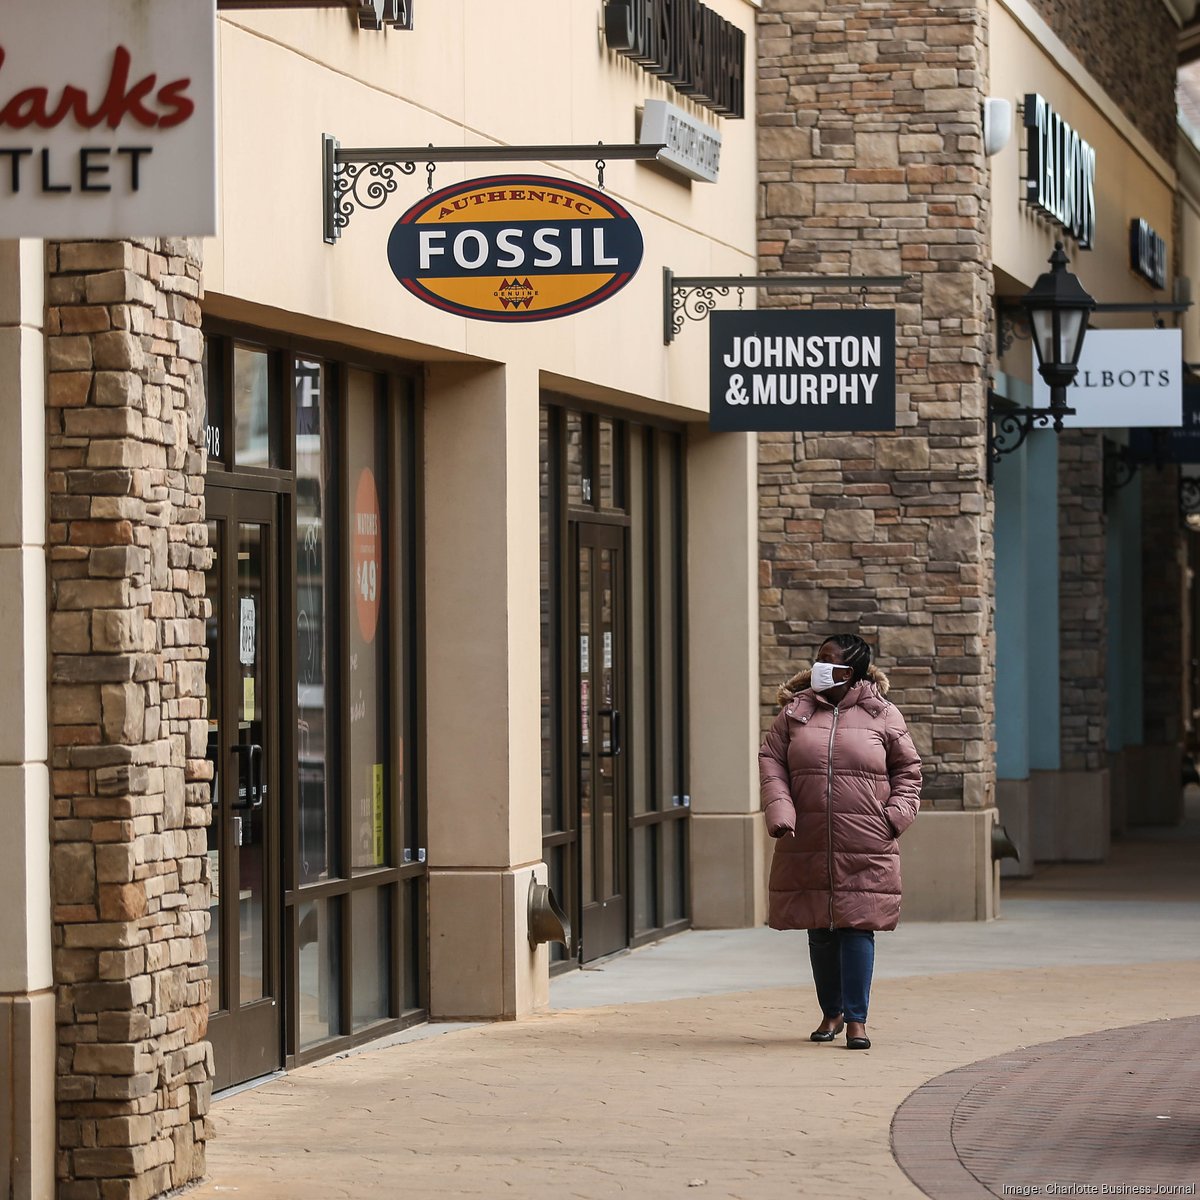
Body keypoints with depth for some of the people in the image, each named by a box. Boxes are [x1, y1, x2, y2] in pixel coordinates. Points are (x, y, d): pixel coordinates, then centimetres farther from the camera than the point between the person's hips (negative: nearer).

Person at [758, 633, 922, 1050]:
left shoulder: (882, 715, 3)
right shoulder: (795, 711, 8)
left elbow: (907, 769, 10)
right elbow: (771, 761, 6)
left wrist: (896, 815, -4)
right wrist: (779, 812, -7)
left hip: (865, 849, -2)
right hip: (807, 845, 3)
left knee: (857, 926, -6)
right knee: (820, 930, 9)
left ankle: (856, 1019, -1)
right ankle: (831, 1012, 23)